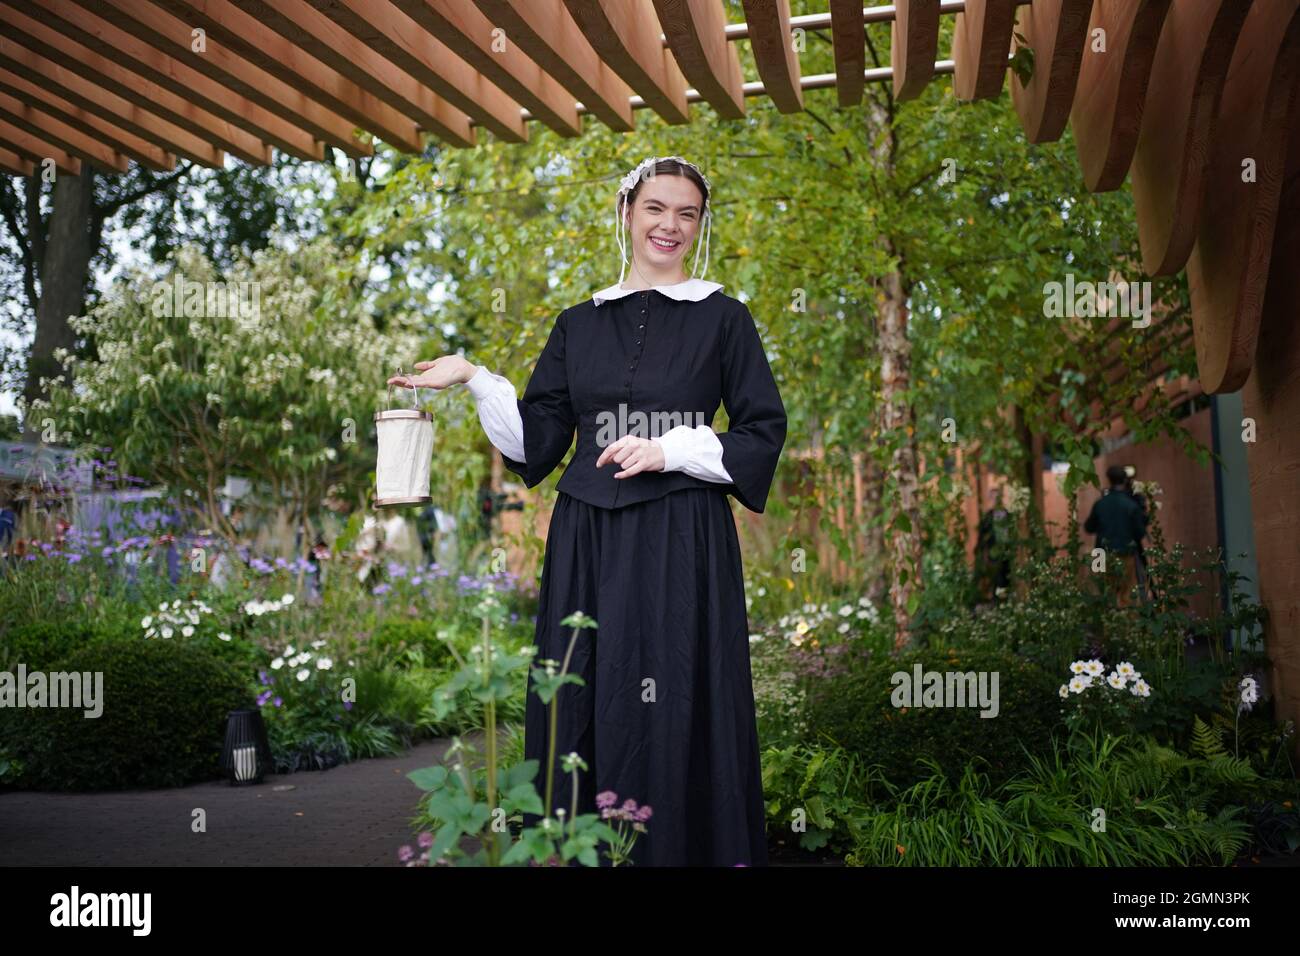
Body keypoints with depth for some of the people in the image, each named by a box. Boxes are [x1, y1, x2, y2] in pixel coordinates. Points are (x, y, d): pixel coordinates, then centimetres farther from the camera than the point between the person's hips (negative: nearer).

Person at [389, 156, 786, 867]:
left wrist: (670, 449, -11)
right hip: (588, 545, 3)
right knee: (581, 713, 5)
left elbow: (763, 434, 1)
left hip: (683, 545, -3)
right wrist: (474, 379, 0)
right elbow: (538, 440, 10)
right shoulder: (579, 324, 14)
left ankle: (680, 849, 12)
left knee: (674, 719, -2)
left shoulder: (723, 318, 5)